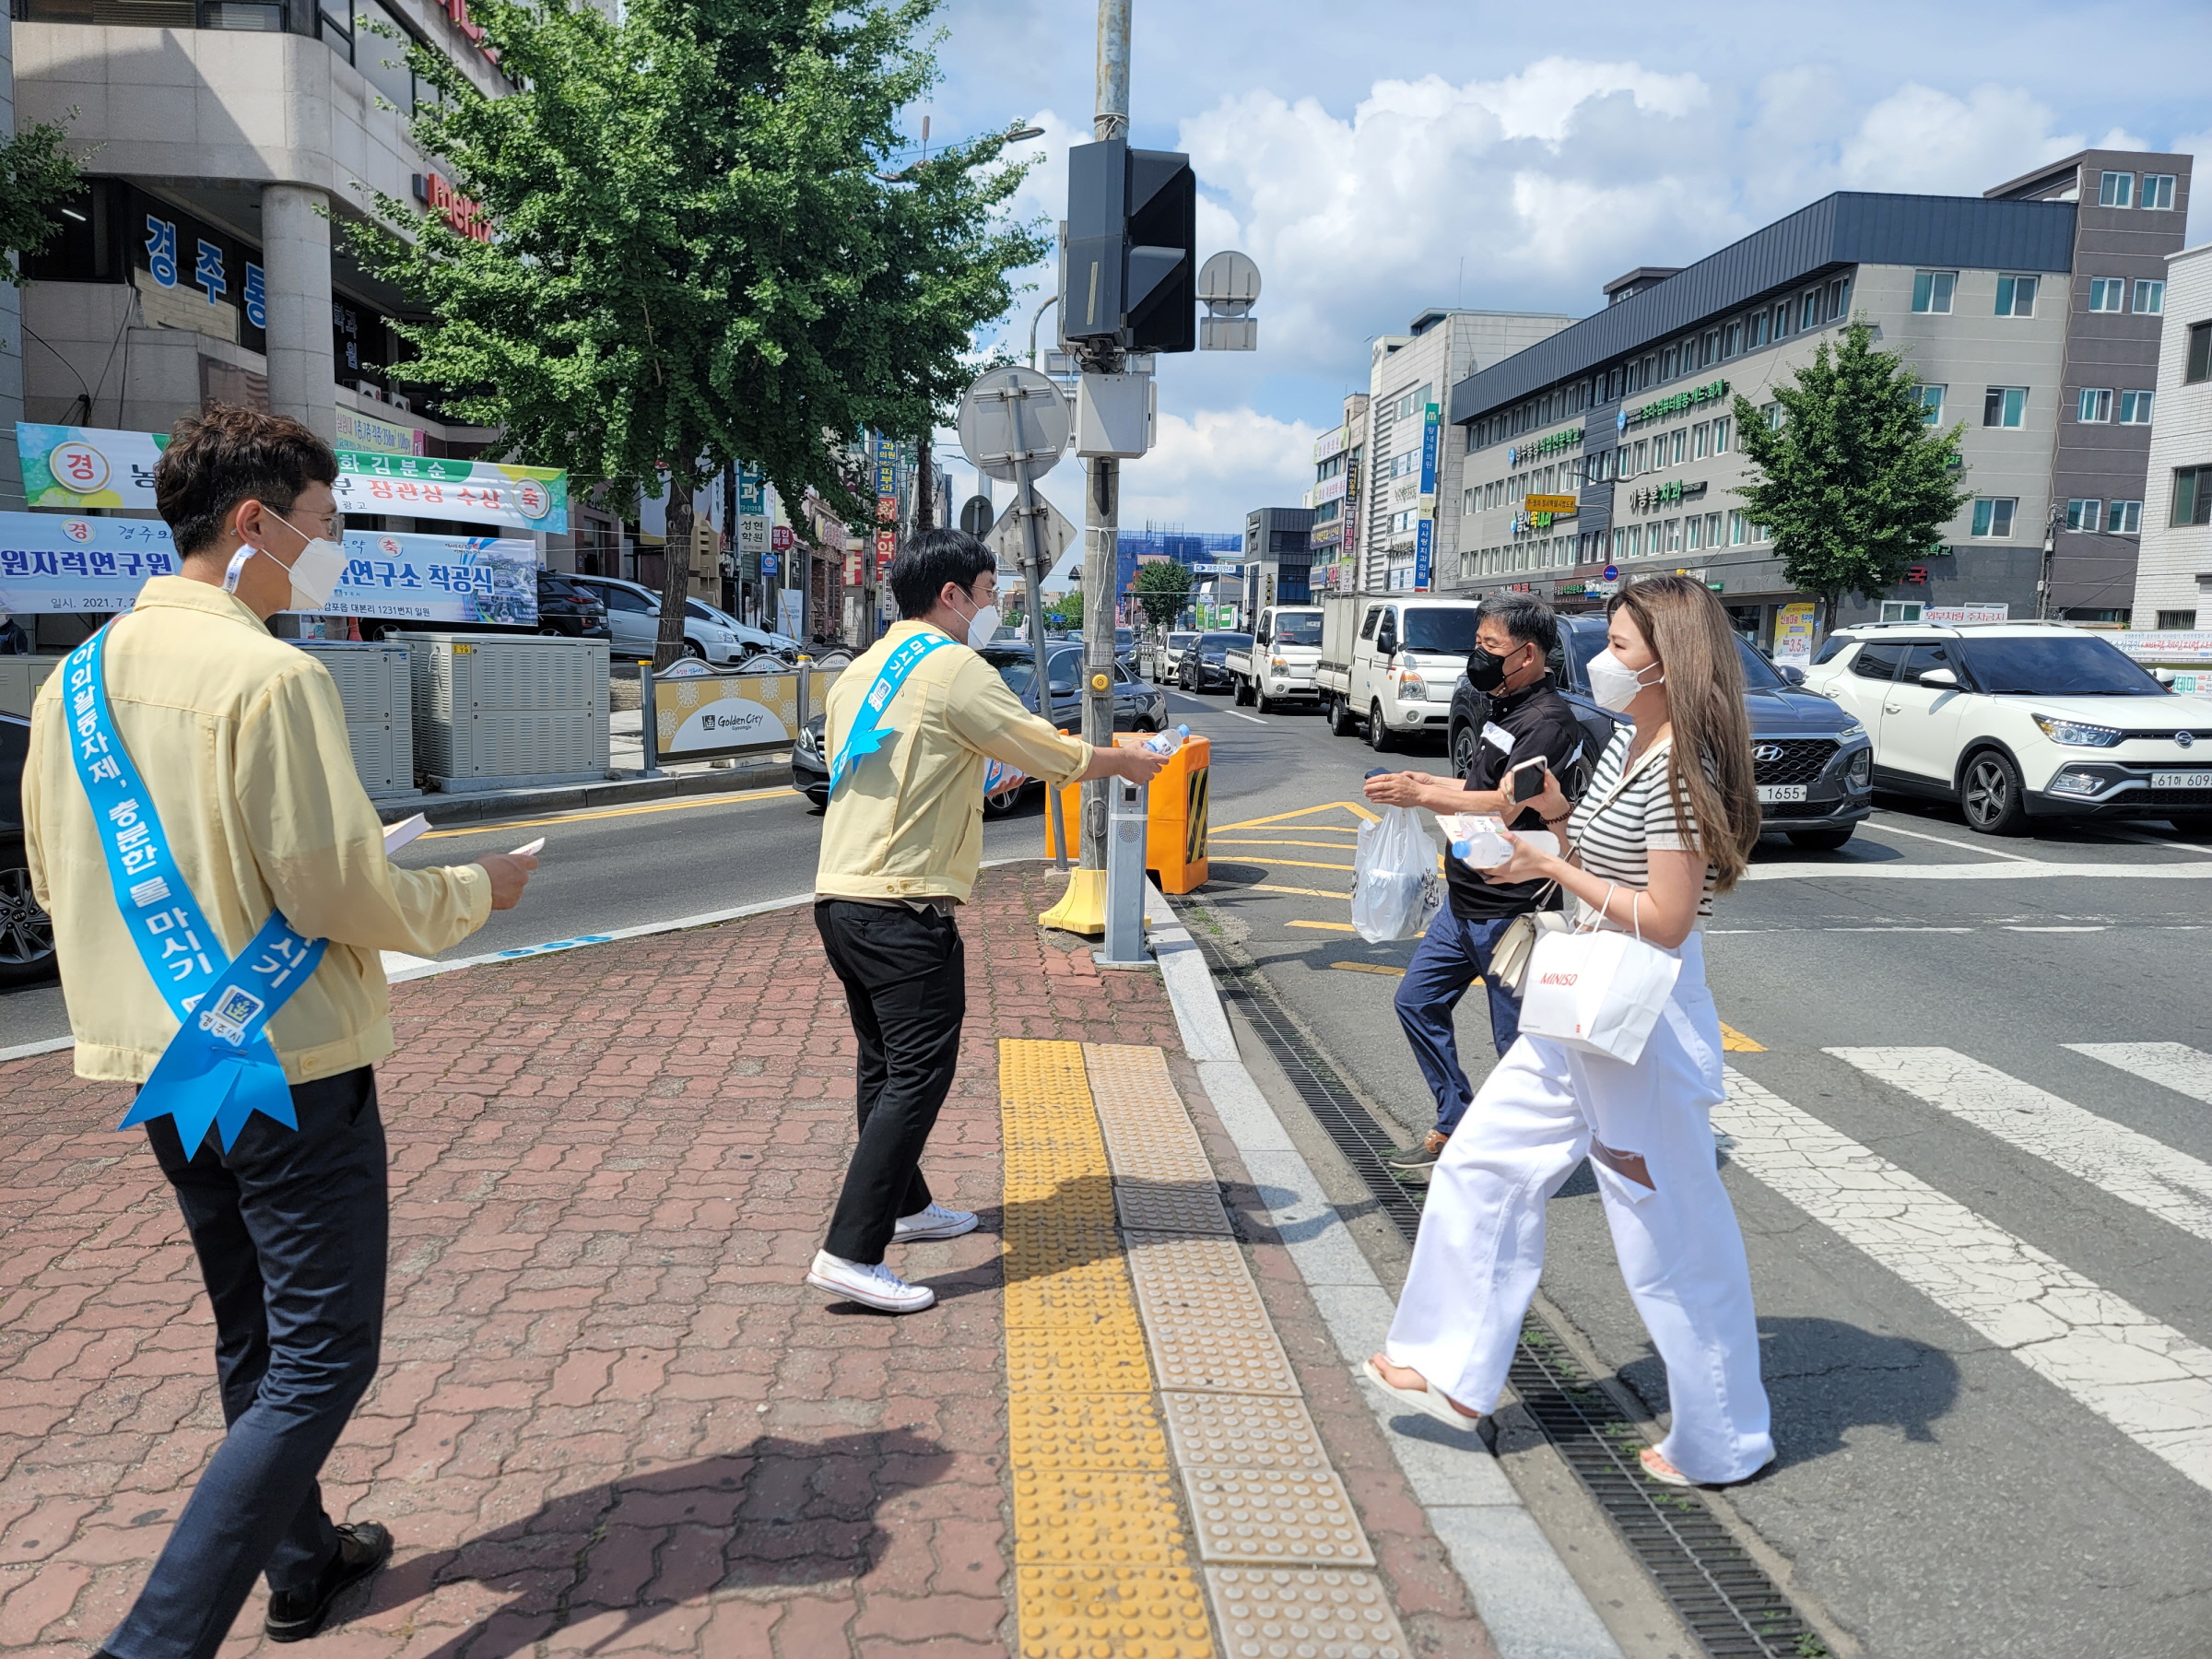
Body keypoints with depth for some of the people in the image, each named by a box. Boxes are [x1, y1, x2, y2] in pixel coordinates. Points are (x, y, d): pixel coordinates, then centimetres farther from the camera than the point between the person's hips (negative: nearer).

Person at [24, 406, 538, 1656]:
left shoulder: (78, 678, 7)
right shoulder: (271, 676, -19)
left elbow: (57, 878, 15)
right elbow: (344, 894, -21)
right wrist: (476, 891, -4)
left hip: (160, 1065, 9)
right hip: (288, 1062, -9)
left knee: (253, 1343, 22)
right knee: (322, 1363, 1)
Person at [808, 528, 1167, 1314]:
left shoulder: (860, 672, 16)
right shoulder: (955, 669, -9)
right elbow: (1048, 753, -6)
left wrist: (973, 776, 31)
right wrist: (1122, 761, 12)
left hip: (839, 897, 9)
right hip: (904, 907, -9)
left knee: (886, 1064, 20)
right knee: (918, 1073, -6)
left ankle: (903, 1205, 35)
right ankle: (850, 1252, -9)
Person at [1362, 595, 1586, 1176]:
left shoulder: (1548, 720, -17)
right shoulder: (1506, 709, 13)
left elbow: (1505, 807, -25)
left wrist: (1420, 795, -21)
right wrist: (1423, 780, 8)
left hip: (1511, 913, -10)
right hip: (1465, 902, 10)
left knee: (1517, 1039, 1)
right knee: (1417, 1000, 14)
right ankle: (1453, 1127, 25)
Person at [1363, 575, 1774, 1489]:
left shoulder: (1681, 771, -21)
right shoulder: (1626, 745, 7)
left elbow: (1667, 920, -24)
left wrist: (1549, 867, -18)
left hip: (1644, 1029, -10)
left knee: (1670, 1239, 4)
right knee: (1481, 1167, 12)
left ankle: (1719, 1443, 24)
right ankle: (1456, 1371, 23)